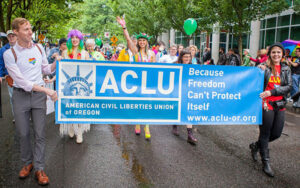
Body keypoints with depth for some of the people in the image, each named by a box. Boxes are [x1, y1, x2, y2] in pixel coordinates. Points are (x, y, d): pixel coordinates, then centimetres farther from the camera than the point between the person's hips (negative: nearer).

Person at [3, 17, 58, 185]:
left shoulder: (39, 48, 5)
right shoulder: (9, 54, -7)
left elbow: (46, 69, 18)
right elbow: (21, 80, -14)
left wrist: (56, 63, -4)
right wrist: (46, 90, -19)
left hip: (39, 95, 2)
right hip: (20, 96, -2)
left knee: (40, 133, 1)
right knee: (23, 133, 9)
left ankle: (39, 168, 11)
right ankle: (27, 162, 30)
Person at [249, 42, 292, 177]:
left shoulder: (286, 69, 7)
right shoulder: (263, 67, -3)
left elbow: (288, 87, -4)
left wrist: (271, 92, -16)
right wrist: (263, 71, -20)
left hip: (280, 105, 5)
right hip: (266, 105, -4)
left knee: (276, 134, 10)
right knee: (265, 133, 3)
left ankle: (256, 146, 36)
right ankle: (266, 162, 15)